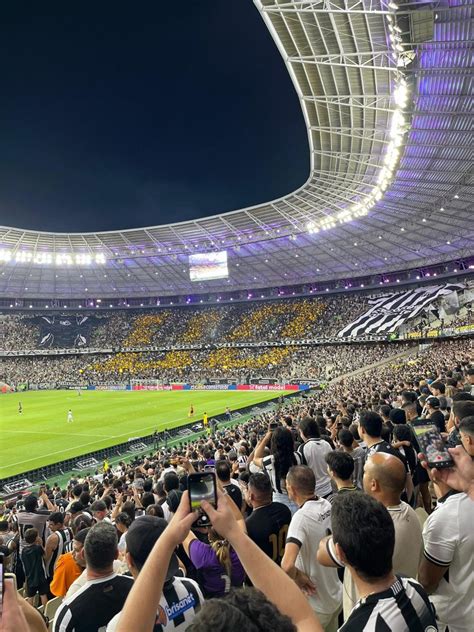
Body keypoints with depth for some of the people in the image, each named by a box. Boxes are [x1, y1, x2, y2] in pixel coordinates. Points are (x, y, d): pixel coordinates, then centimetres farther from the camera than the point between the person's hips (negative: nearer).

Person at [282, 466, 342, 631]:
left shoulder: (301, 517, -29)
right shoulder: (328, 506, -8)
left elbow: (287, 565, -40)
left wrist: (298, 577, -19)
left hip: (315, 605, -6)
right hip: (336, 596, 6)